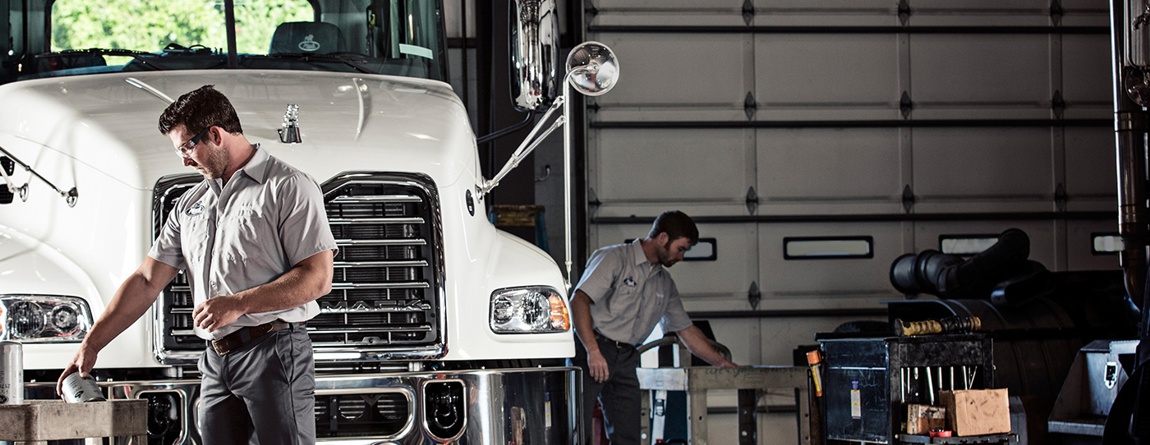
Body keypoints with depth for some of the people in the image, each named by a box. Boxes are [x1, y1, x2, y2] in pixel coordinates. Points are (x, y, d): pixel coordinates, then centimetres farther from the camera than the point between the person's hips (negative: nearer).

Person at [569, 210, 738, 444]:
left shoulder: (665, 284, 19)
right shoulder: (614, 258, -5)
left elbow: (687, 330, 27)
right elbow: (578, 301, -15)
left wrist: (724, 363, 23)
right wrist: (593, 352, -24)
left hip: (626, 359, 7)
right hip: (591, 352, -7)